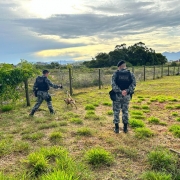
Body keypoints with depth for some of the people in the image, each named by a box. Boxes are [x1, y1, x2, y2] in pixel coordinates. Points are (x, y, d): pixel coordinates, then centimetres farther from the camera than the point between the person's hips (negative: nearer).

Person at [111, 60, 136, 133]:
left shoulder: (115, 74, -3)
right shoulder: (130, 74, 3)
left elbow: (113, 84, -16)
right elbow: (133, 83, -10)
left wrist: (120, 91, -19)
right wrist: (127, 91, -16)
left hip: (117, 95, -2)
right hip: (127, 96, 2)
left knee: (116, 111, 8)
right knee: (125, 111, 13)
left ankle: (117, 128, 11)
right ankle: (125, 128, 18)